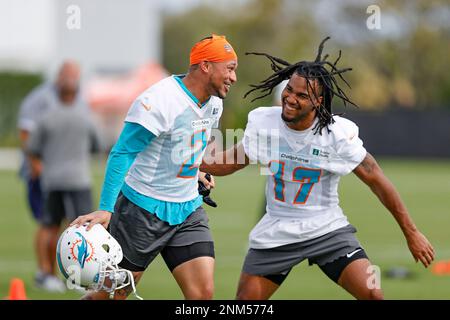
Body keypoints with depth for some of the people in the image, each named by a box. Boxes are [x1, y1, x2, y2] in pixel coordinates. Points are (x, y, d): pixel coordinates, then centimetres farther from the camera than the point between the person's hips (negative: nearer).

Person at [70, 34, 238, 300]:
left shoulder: (214, 103, 4)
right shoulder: (159, 101, -21)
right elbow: (122, 154, -22)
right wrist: (105, 209, -27)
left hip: (188, 210, 7)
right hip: (143, 210, -7)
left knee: (203, 292, -8)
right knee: (114, 295, 1)